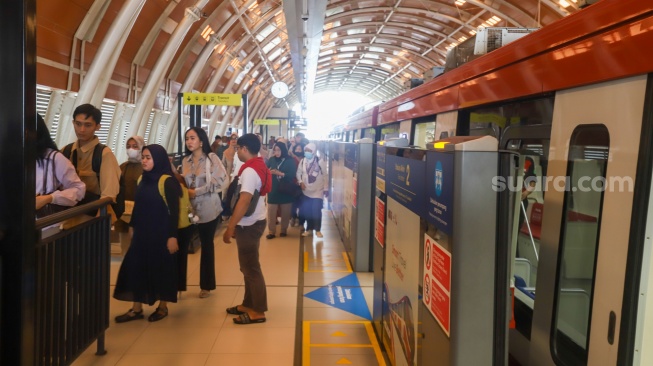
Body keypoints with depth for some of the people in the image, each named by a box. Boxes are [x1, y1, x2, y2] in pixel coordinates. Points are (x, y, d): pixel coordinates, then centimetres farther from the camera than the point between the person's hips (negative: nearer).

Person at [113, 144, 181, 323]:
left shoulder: (167, 182, -14)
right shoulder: (143, 179, 8)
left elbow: (174, 211, -16)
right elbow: (138, 206, 14)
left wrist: (172, 236, -18)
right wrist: (133, 226, 15)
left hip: (161, 234, -7)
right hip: (143, 233, 7)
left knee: (162, 269, 5)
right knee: (136, 268, 7)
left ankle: (163, 307, 21)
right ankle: (136, 309, 18)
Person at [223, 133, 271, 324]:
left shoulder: (249, 171, -20)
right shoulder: (258, 166, 11)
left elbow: (243, 201, -26)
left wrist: (230, 227, -24)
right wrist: (233, 223, 18)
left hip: (249, 225, -10)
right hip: (252, 222, 10)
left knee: (250, 267, -1)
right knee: (248, 266, 17)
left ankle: (258, 311, 7)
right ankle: (249, 304, 28)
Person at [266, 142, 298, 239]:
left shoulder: (290, 160, -3)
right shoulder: (271, 160, 2)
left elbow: (293, 174, -11)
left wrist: (280, 173, -18)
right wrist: (268, 172, -23)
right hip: (273, 190, 1)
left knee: (285, 212, 9)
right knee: (271, 212, -2)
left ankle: (284, 230, 23)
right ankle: (271, 231, 7)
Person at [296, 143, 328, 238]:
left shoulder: (320, 161, -9)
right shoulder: (303, 161, 2)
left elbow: (325, 175, -5)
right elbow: (298, 173, 10)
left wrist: (326, 188, -6)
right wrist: (300, 182, -7)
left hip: (318, 191, -4)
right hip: (306, 190, 4)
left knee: (316, 210, -7)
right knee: (307, 211, 8)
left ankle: (317, 229, 8)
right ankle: (309, 229, 22)